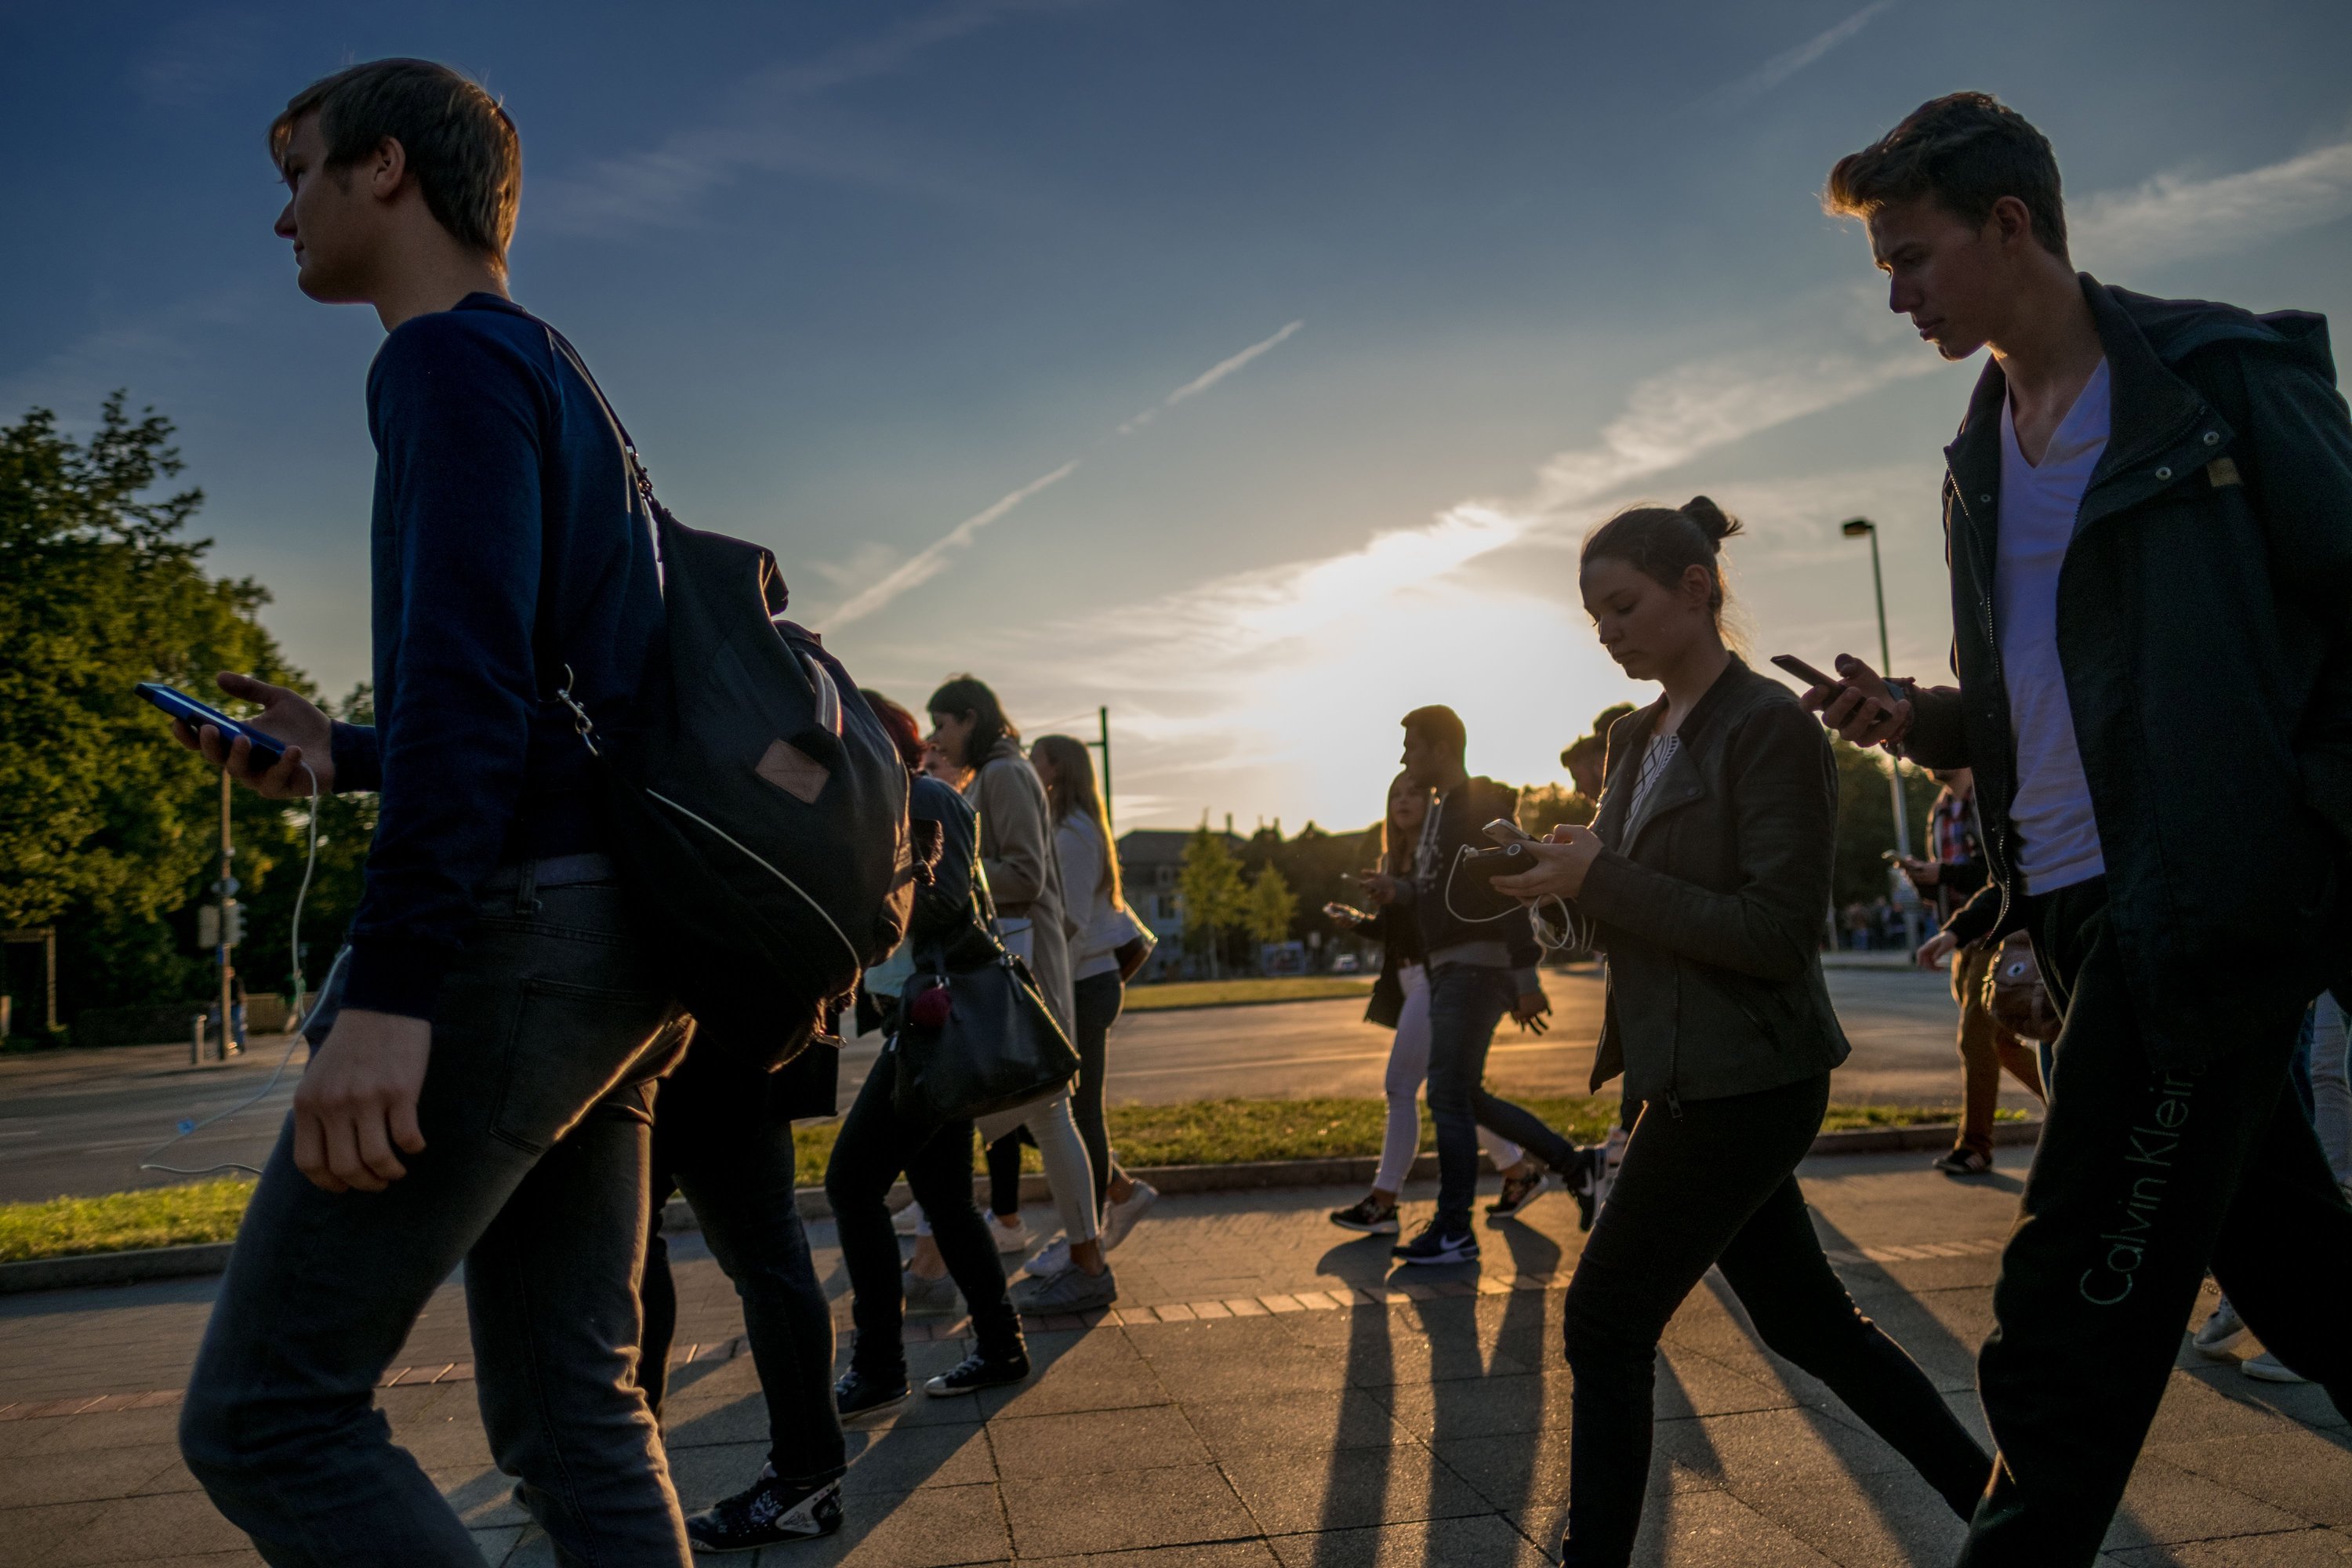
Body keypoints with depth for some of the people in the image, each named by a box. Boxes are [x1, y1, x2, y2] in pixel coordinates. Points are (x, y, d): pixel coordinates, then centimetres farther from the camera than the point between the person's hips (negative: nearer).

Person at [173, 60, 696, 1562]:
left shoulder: (453, 356, -3)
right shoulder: (563, 385, 26)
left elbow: (469, 666, -19)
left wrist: (390, 987, -24)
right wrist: (344, 753, 21)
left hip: (514, 925, -10)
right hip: (617, 935, 10)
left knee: (264, 1413, -2)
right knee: (572, 1409, 11)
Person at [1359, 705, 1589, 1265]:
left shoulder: (1481, 808, -12)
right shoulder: (1440, 812, 17)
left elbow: (1509, 895, -19)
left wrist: (1526, 981, -23)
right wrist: (1397, 892, 2)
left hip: (1477, 967, -10)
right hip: (1449, 968, 10)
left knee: (1448, 1095, -8)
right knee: (1465, 1096, 14)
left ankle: (1453, 1231, 0)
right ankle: (1571, 1162, 26)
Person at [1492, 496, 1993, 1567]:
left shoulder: (1769, 727, -14)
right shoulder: (1637, 737, 11)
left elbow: (1778, 932, -20)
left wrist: (1600, 879, -22)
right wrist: (1559, 873, -4)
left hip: (1746, 1080, -9)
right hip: (1686, 1072, 9)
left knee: (1606, 1319, -3)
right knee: (1803, 1318, 19)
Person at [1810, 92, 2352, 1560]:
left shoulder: (2229, 378, -6)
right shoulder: (1980, 459, 15)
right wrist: (1913, 717, 2)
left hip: (2206, 905, -7)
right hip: (2080, 911, 7)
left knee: (2071, 1318, -7)